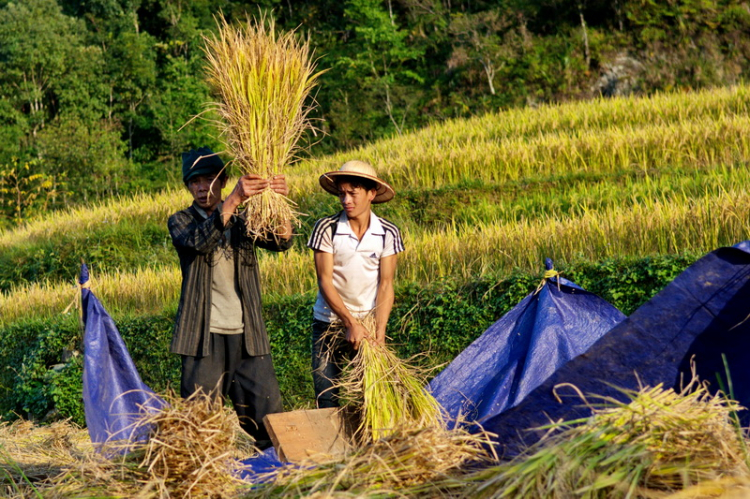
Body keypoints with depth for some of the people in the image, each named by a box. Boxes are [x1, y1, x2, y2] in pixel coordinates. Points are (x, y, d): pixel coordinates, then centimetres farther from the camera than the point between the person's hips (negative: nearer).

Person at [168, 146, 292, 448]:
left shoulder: (243, 220, 13)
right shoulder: (181, 222, 5)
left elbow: (281, 242, -5)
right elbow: (200, 240, -19)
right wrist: (233, 200, -32)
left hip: (247, 335, 2)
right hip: (204, 336, -2)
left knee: (267, 415, -1)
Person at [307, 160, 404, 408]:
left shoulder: (388, 233, -4)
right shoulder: (327, 228, -9)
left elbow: (386, 285, -5)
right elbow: (325, 282, -10)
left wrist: (379, 333, -15)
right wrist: (351, 324, -17)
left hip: (368, 324, 1)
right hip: (329, 322, -1)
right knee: (327, 400, -3)